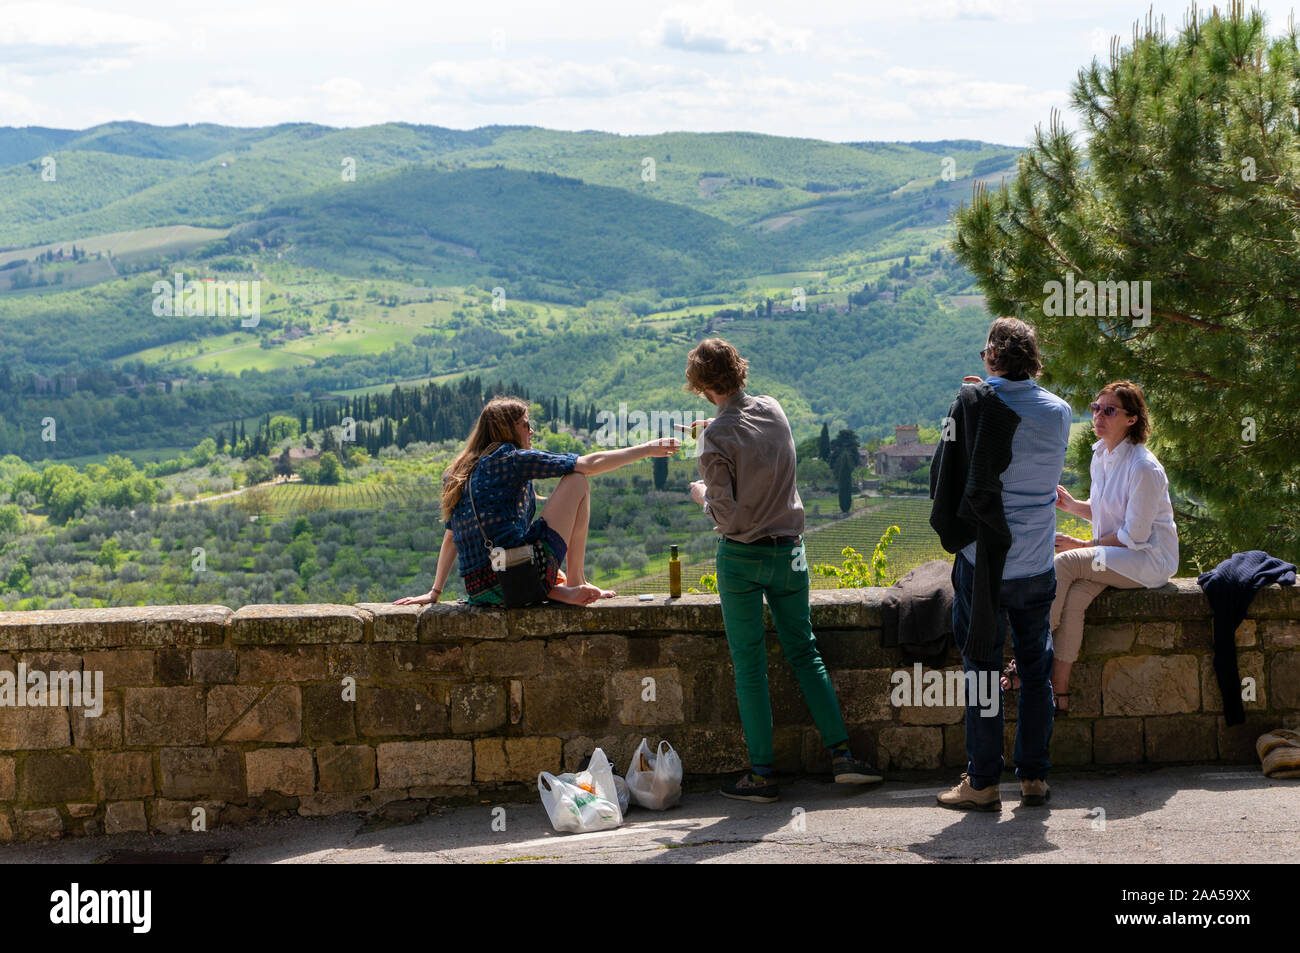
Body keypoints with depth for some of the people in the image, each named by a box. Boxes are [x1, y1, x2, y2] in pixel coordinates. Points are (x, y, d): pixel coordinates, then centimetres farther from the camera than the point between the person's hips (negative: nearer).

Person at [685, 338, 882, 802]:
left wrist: (702, 495, 1)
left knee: (749, 664, 2)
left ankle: (761, 774, 4)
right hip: (789, 550, 5)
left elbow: (727, 518, -18)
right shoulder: (774, 410, 0)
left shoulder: (717, 437, -18)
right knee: (804, 651, 14)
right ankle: (841, 753, 9)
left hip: (742, 558, -5)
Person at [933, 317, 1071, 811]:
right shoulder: (1058, 412, 0)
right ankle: (1034, 776, 15)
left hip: (983, 562, -3)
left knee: (982, 671, 4)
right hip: (1037, 565, 3)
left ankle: (983, 782, 6)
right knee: (1036, 671, 12)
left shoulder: (972, 405, -11)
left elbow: (942, 473, -8)